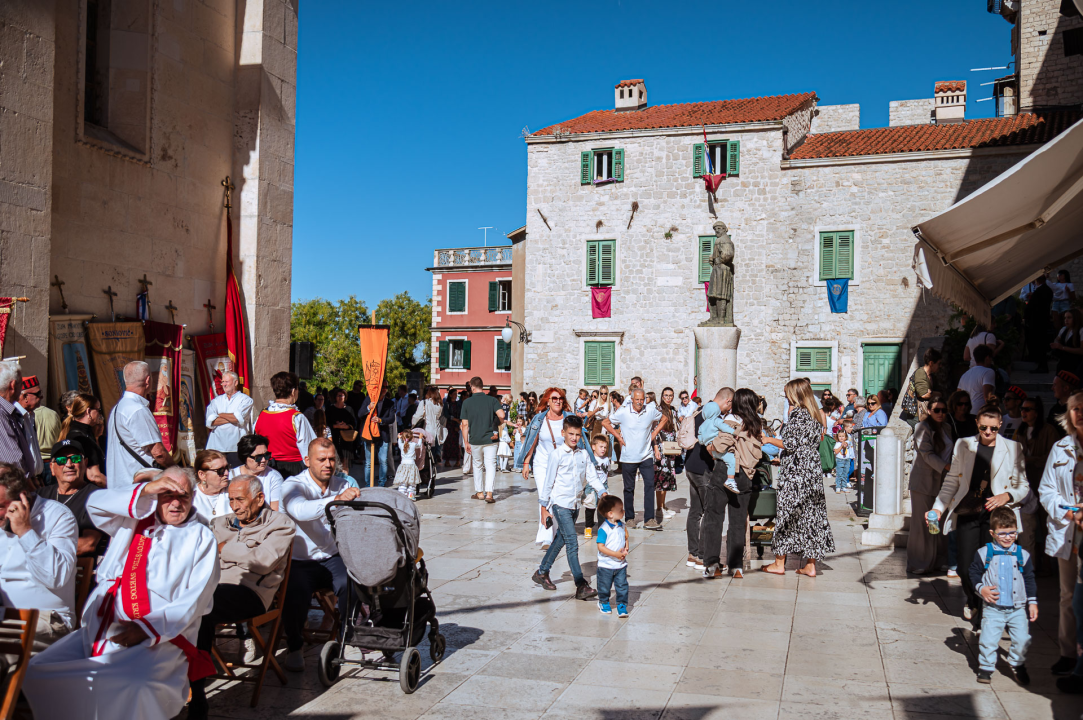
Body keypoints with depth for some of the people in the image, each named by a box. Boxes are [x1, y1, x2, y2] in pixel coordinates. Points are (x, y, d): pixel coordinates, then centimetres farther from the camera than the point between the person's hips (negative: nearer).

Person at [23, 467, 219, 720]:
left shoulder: (201, 537, 8)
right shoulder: (134, 521, 17)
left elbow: (195, 599, -1)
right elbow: (96, 504, 0)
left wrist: (146, 629, -12)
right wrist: (145, 489, -10)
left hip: (161, 634, -4)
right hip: (101, 629, 5)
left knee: (135, 685, -34)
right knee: (36, 672, -9)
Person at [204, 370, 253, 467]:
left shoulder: (245, 400, 5)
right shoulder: (216, 401, 16)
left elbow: (239, 417, -12)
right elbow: (210, 422, 1)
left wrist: (220, 415, 4)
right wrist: (232, 418, -6)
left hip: (236, 448, -3)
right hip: (217, 447, 3)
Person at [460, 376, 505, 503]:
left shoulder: (466, 402, -1)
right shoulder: (492, 400, -3)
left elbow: (465, 424, -1)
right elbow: (501, 415, -17)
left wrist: (466, 442, 4)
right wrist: (499, 423, 7)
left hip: (474, 440, 1)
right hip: (490, 439, -1)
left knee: (477, 465, 16)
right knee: (490, 465, 2)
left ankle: (479, 492, 22)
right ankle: (489, 492, -12)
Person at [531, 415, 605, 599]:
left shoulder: (584, 454, 7)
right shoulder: (557, 454, -8)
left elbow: (592, 476, 7)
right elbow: (548, 482, -5)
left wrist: (603, 493, -10)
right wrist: (544, 508, -5)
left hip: (574, 504, 6)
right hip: (560, 503, -6)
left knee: (560, 540, 17)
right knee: (572, 544, -12)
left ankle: (542, 572, 33)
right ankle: (581, 586, -14)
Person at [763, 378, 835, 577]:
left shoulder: (798, 414, -12)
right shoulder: (815, 415, 12)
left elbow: (790, 444, -16)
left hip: (795, 471, -8)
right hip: (814, 469, 8)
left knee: (786, 512, 1)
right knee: (812, 513, 7)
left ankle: (779, 563, 7)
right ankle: (810, 565, 9)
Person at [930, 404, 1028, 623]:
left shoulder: (1012, 448, 6)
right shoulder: (963, 445, 10)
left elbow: (1023, 486, 8)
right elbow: (951, 481, 13)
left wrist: (1007, 496, -12)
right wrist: (938, 507, 4)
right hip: (967, 514, 2)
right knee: (965, 567, 2)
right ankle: (973, 602, 32)